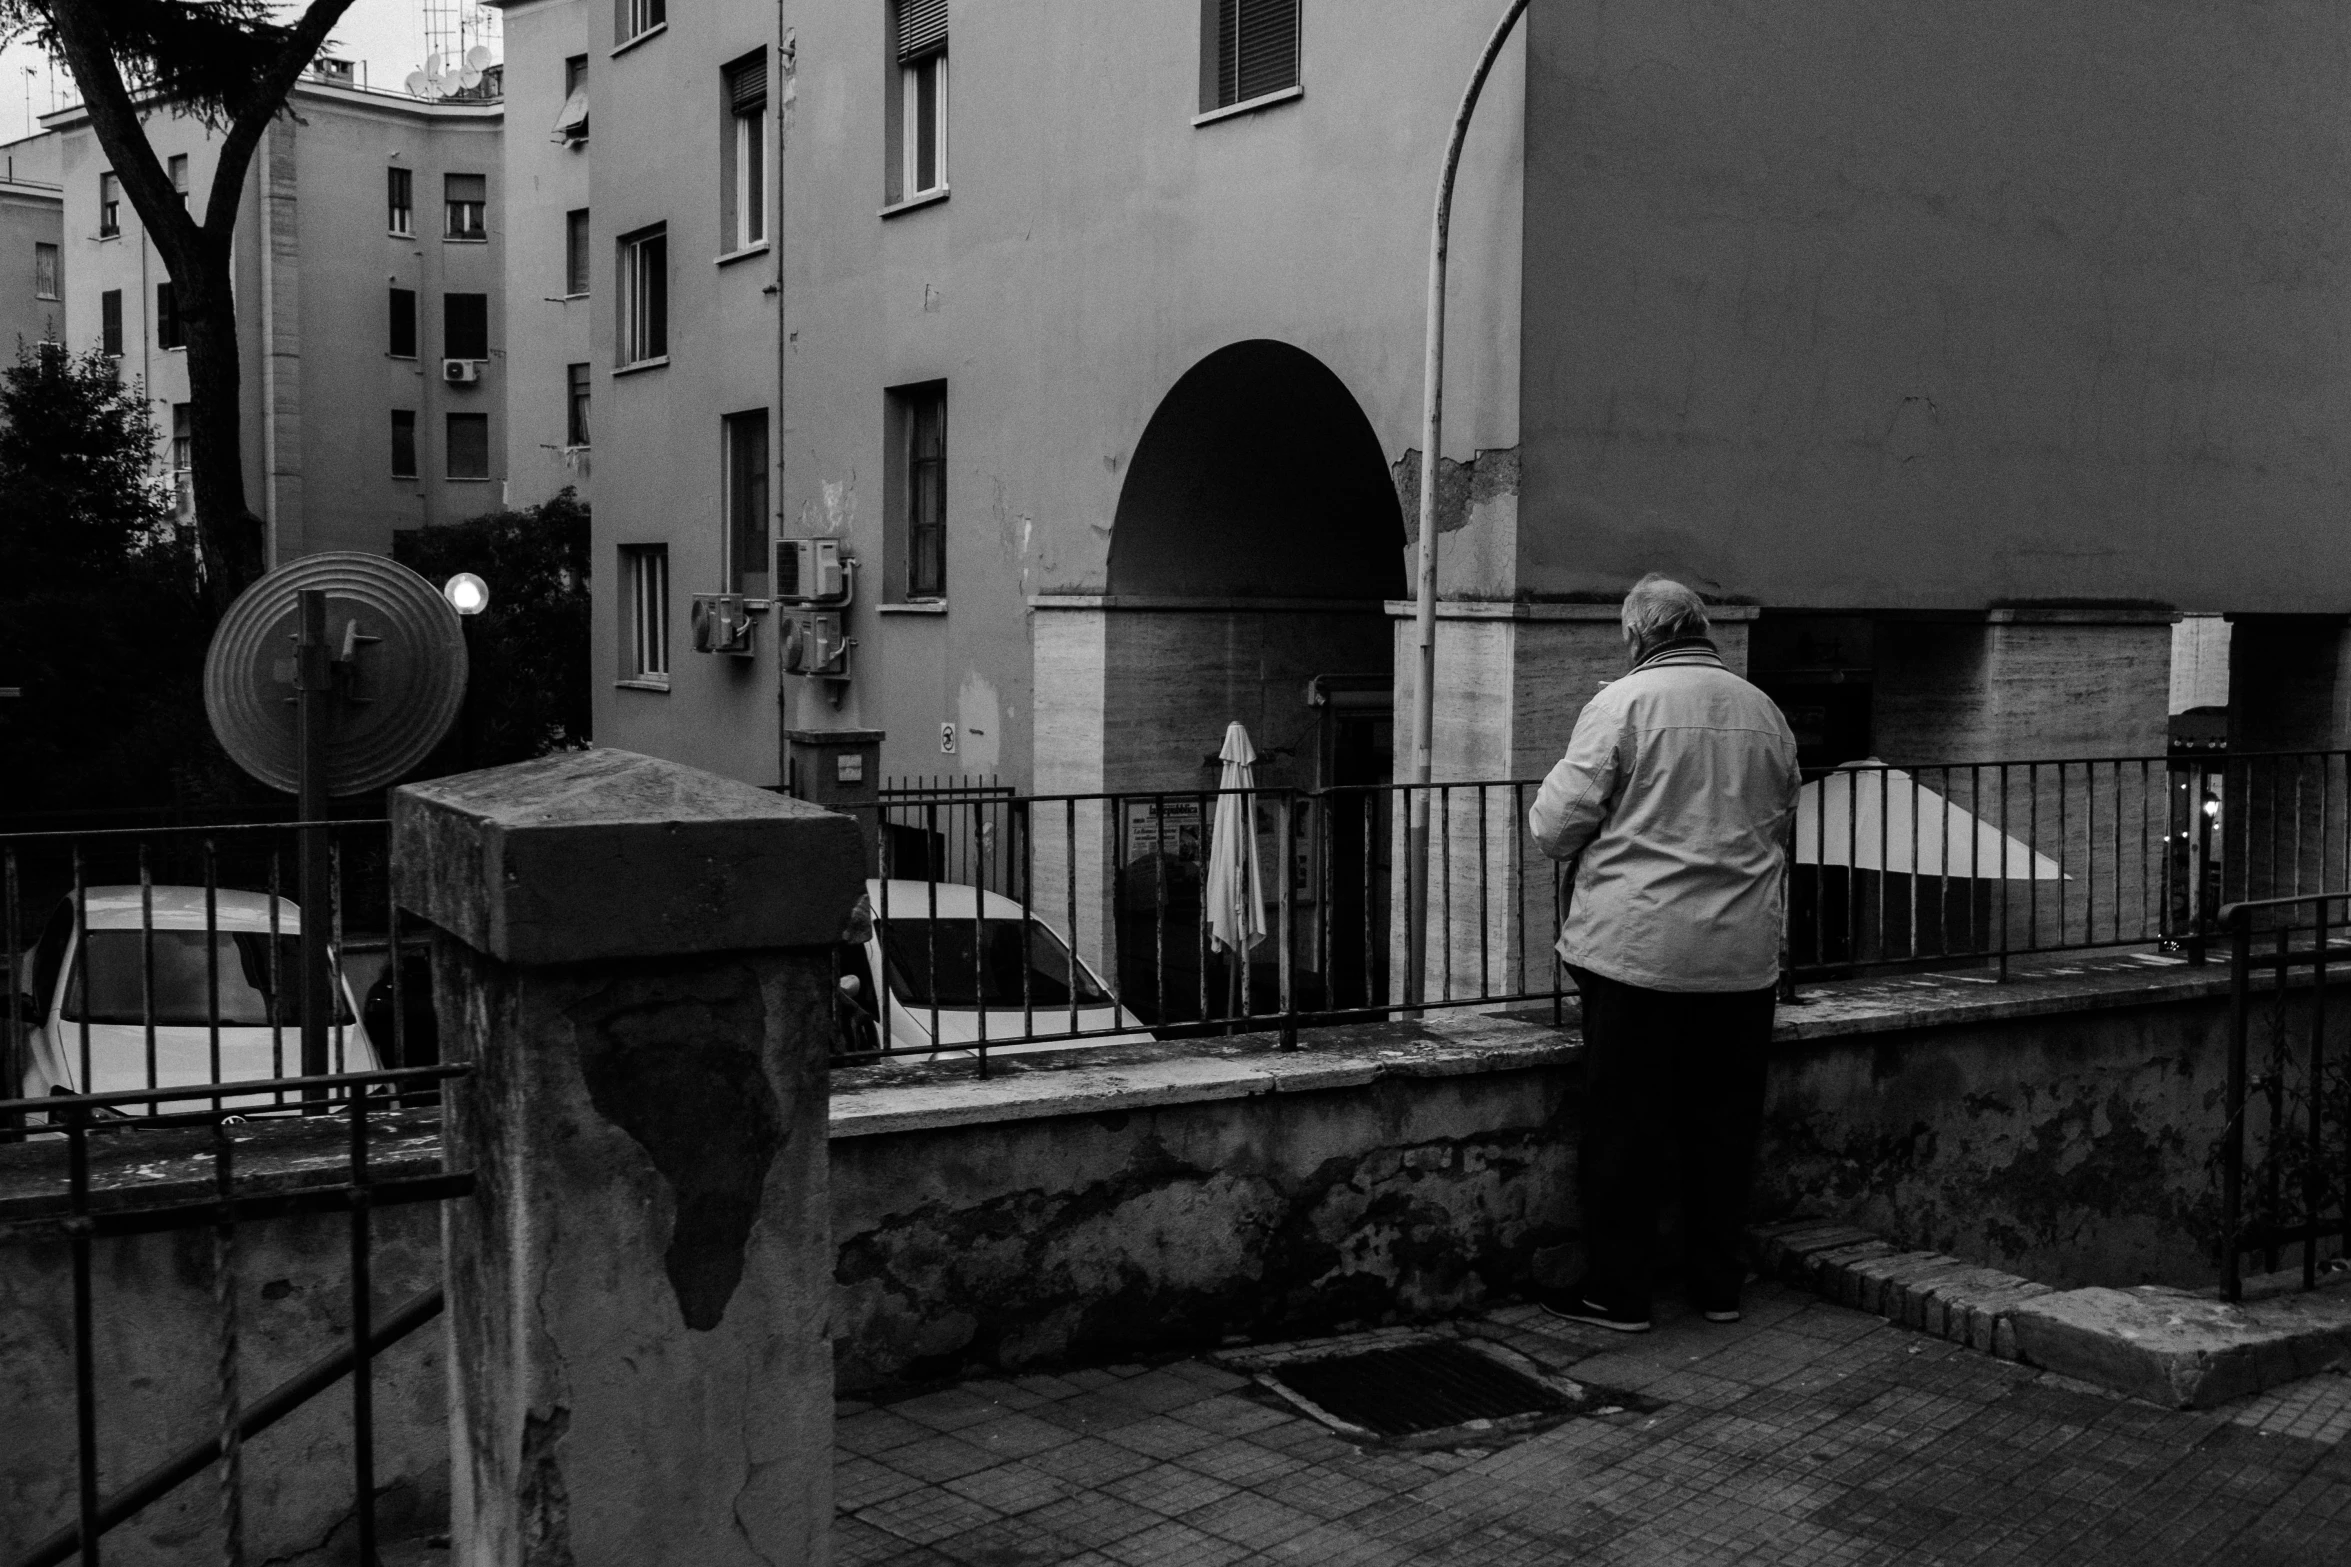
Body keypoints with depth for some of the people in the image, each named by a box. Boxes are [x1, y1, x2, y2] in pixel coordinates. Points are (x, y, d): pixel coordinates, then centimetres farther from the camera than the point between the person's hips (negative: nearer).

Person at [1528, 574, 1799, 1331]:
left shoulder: (1621, 703, -8)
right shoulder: (1764, 712, 8)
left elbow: (1559, 826, -8)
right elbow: (1781, 821, 17)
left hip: (1636, 949, -5)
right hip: (1742, 955, 5)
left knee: (1622, 1126, 4)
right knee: (1724, 1120, 13)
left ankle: (1618, 1290, 10)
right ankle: (1717, 1282, 23)